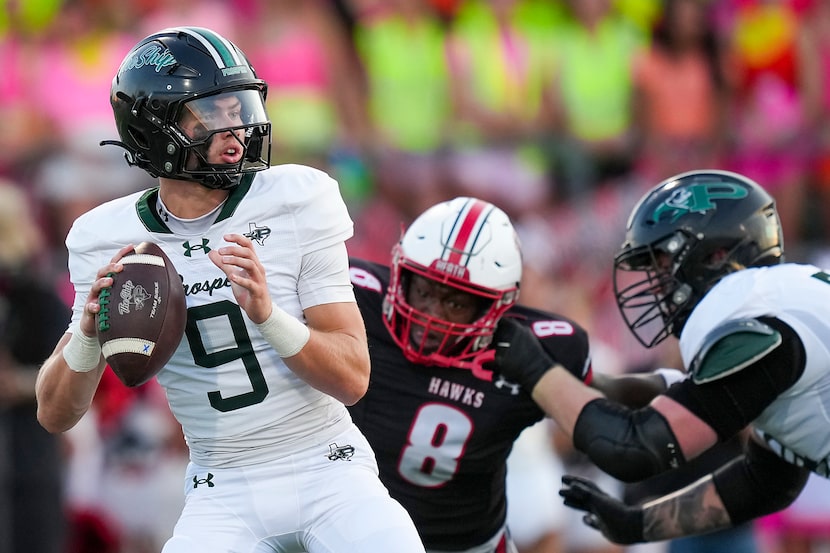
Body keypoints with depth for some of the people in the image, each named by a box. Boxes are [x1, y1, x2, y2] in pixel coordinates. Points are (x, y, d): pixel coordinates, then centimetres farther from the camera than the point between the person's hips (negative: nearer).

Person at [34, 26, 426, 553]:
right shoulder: (109, 239, -3)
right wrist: (91, 327, -20)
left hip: (327, 471, -1)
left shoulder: (297, 199, -9)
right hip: (223, 496, 1)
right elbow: (56, 415, -1)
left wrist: (267, 313, -29)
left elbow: (352, 379, -12)